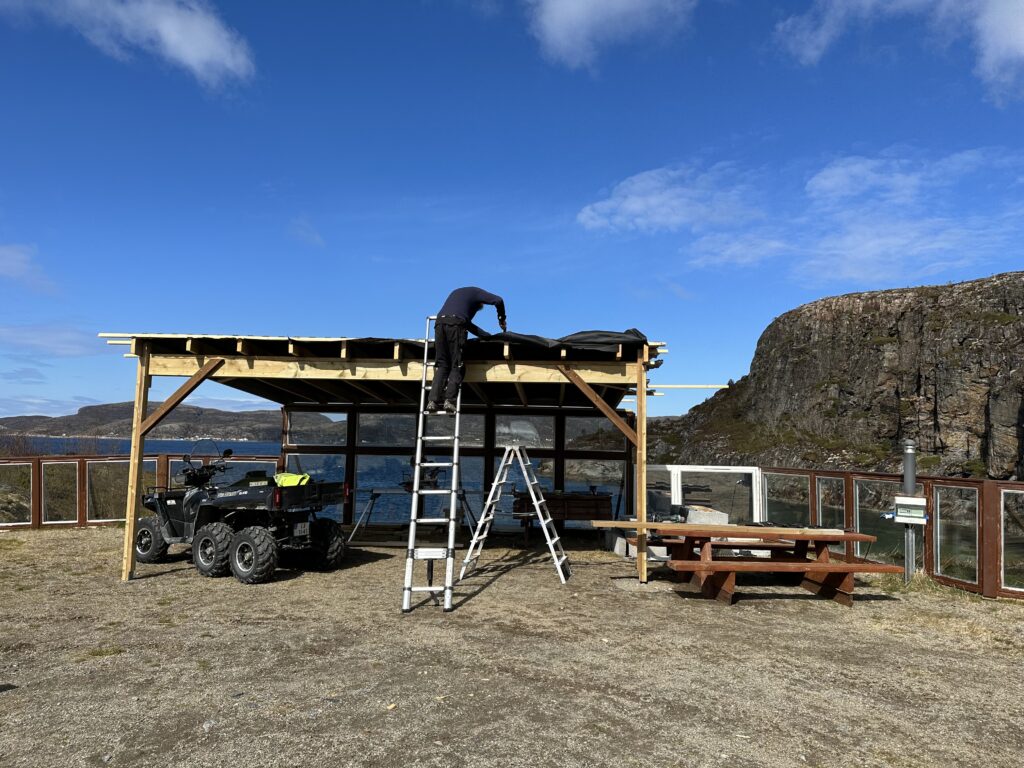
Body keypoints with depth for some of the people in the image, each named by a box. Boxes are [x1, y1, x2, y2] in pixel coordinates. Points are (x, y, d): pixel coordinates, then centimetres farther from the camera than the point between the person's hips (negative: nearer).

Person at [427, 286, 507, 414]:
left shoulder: (456, 292, 41)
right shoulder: (476, 292, 24)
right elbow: (498, 300, 7)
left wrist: (488, 335, 37)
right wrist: (502, 320, 23)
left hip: (440, 322, 5)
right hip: (456, 324, -5)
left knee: (441, 365, 6)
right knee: (457, 366, -1)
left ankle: (432, 401, -8)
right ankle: (449, 400, -16)